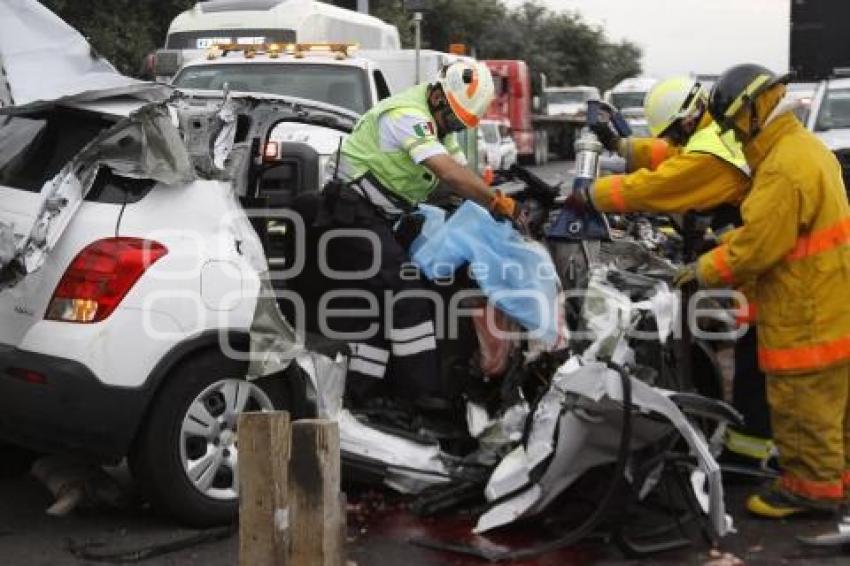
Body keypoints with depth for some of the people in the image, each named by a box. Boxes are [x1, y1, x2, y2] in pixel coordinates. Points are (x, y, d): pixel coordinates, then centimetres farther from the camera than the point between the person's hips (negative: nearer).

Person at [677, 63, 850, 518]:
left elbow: (756, 247, -23)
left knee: (804, 405, 2)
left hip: (807, 315, -11)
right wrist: (718, 246, 9)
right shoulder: (806, 147, 10)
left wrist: (704, 270, -9)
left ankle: (812, 485, 13)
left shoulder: (784, 168, -24)